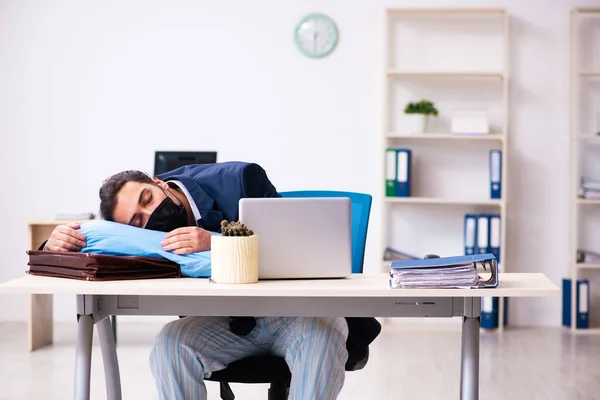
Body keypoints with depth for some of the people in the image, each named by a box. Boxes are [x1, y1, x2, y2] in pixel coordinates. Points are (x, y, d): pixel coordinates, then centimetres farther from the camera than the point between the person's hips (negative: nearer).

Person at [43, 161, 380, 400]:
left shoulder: (239, 179, -17)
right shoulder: (147, 237, -5)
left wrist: (217, 242, -35)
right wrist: (58, 245, -25)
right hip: (234, 323, 3)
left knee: (320, 337, -36)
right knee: (170, 343, -24)